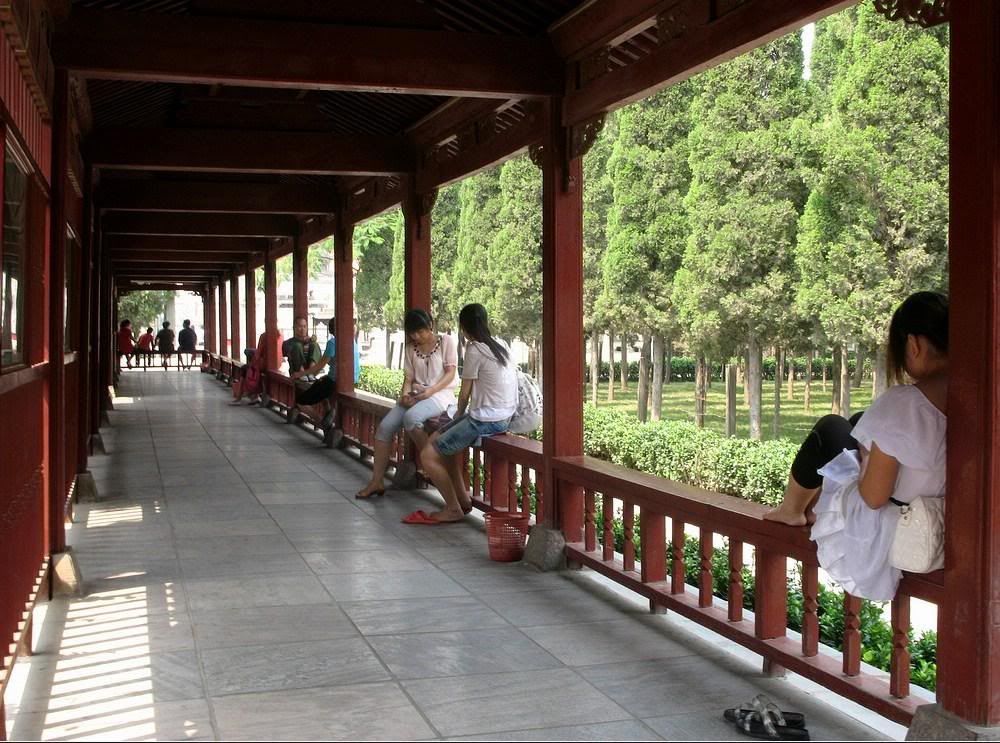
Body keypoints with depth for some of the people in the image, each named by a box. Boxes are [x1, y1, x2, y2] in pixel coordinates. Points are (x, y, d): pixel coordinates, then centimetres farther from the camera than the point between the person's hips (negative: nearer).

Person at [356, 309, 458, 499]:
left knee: (410, 417, -37)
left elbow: (450, 373, -5)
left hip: (440, 394, -6)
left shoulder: (446, 341, 2)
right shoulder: (411, 348, 16)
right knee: (384, 427, -15)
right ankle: (376, 482, -12)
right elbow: (408, 377, 10)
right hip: (416, 396, 6)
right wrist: (405, 394, -12)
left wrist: (431, 390, -20)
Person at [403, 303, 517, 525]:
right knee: (436, 439, 21)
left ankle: (454, 509, 3)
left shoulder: (475, 350, -14)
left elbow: (465, 394, -6)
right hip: (504, 416, 9)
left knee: (428, 455, -5)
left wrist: (459, 416, 14)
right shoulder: (500, 345, 10)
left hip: (486, 420, -9)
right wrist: (461, 421, 19)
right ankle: (462, 497, 20)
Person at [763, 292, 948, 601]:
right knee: (861, 423, 21)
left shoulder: (901, 404, -30)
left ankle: (792, 509, 36)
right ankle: (811, 505, 41)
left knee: (831, 428, 13)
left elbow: (874, 497, -25)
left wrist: (867, 461, -4)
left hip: (881, 534, -6)